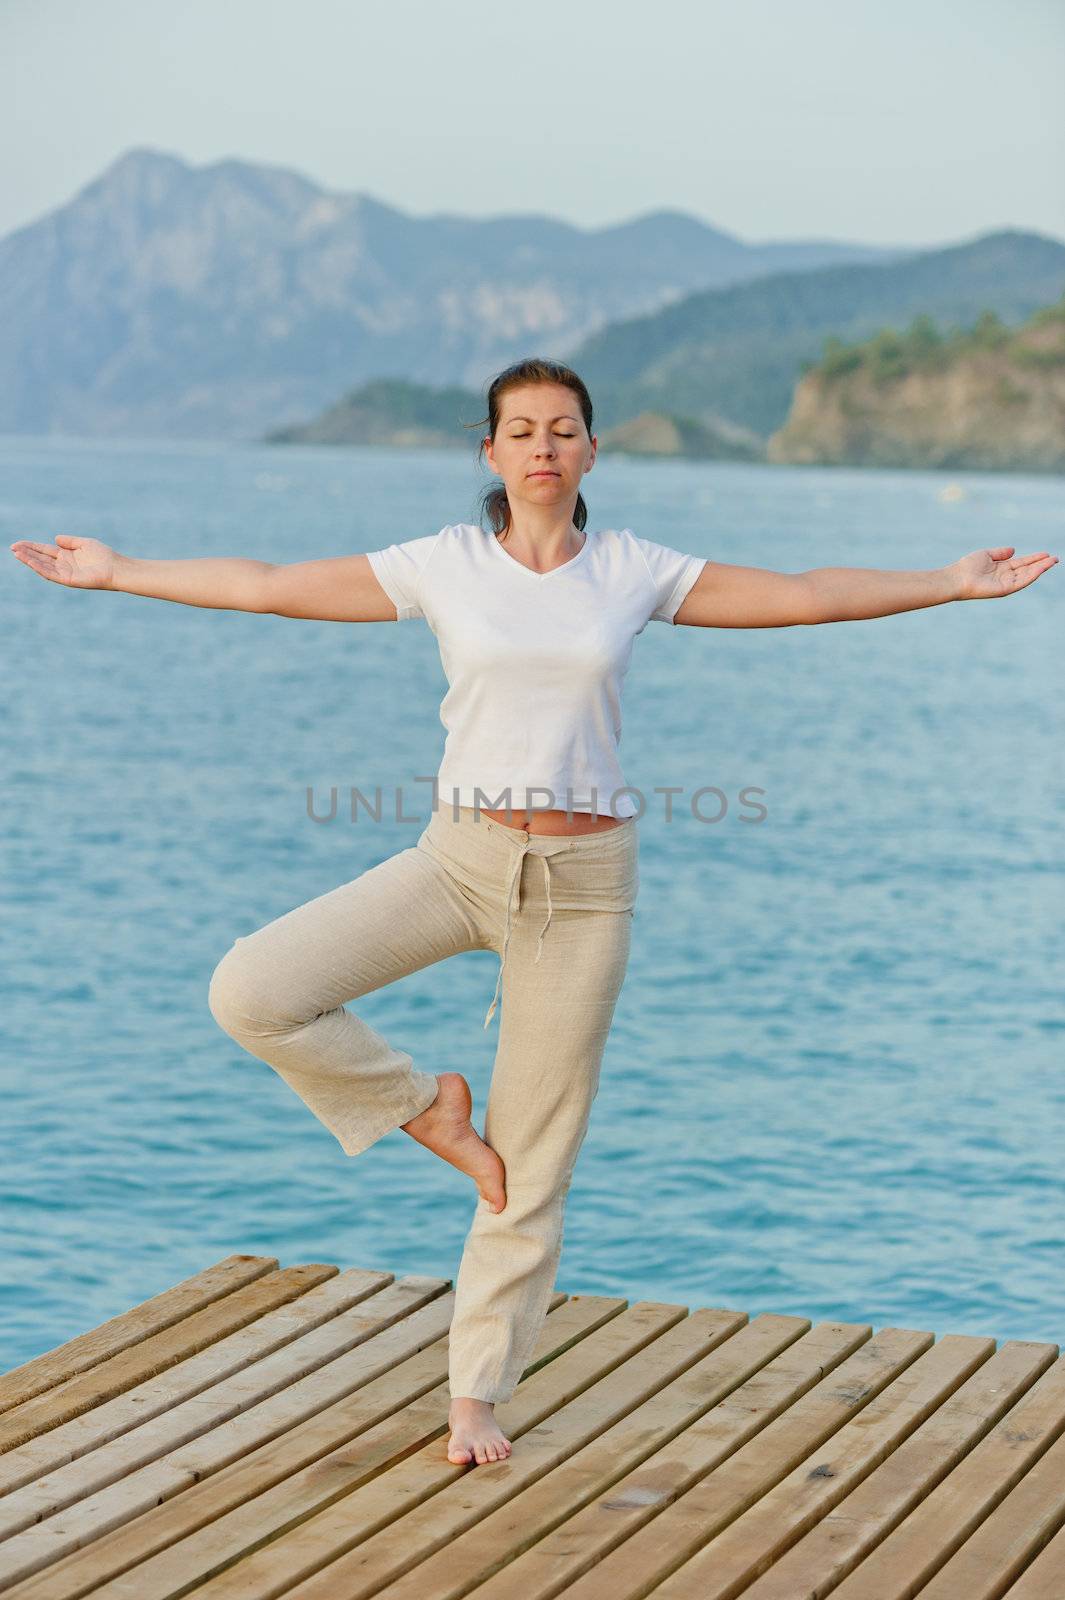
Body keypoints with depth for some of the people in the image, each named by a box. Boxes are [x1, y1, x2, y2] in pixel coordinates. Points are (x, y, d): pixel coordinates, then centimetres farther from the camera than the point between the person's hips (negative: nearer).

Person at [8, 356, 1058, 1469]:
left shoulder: (635, 573, 1)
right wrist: (114, 573, 3)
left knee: (535, 1165, 4)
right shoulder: (444, 566, 0)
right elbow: (264, 586, 3)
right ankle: (424, 1108, 6)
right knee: (252, 991, -19)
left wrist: (952, 583, 3)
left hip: (583, 879, 0)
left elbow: (807, 596, 5)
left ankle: (476, 1392, 21)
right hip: (457, 860, 1)